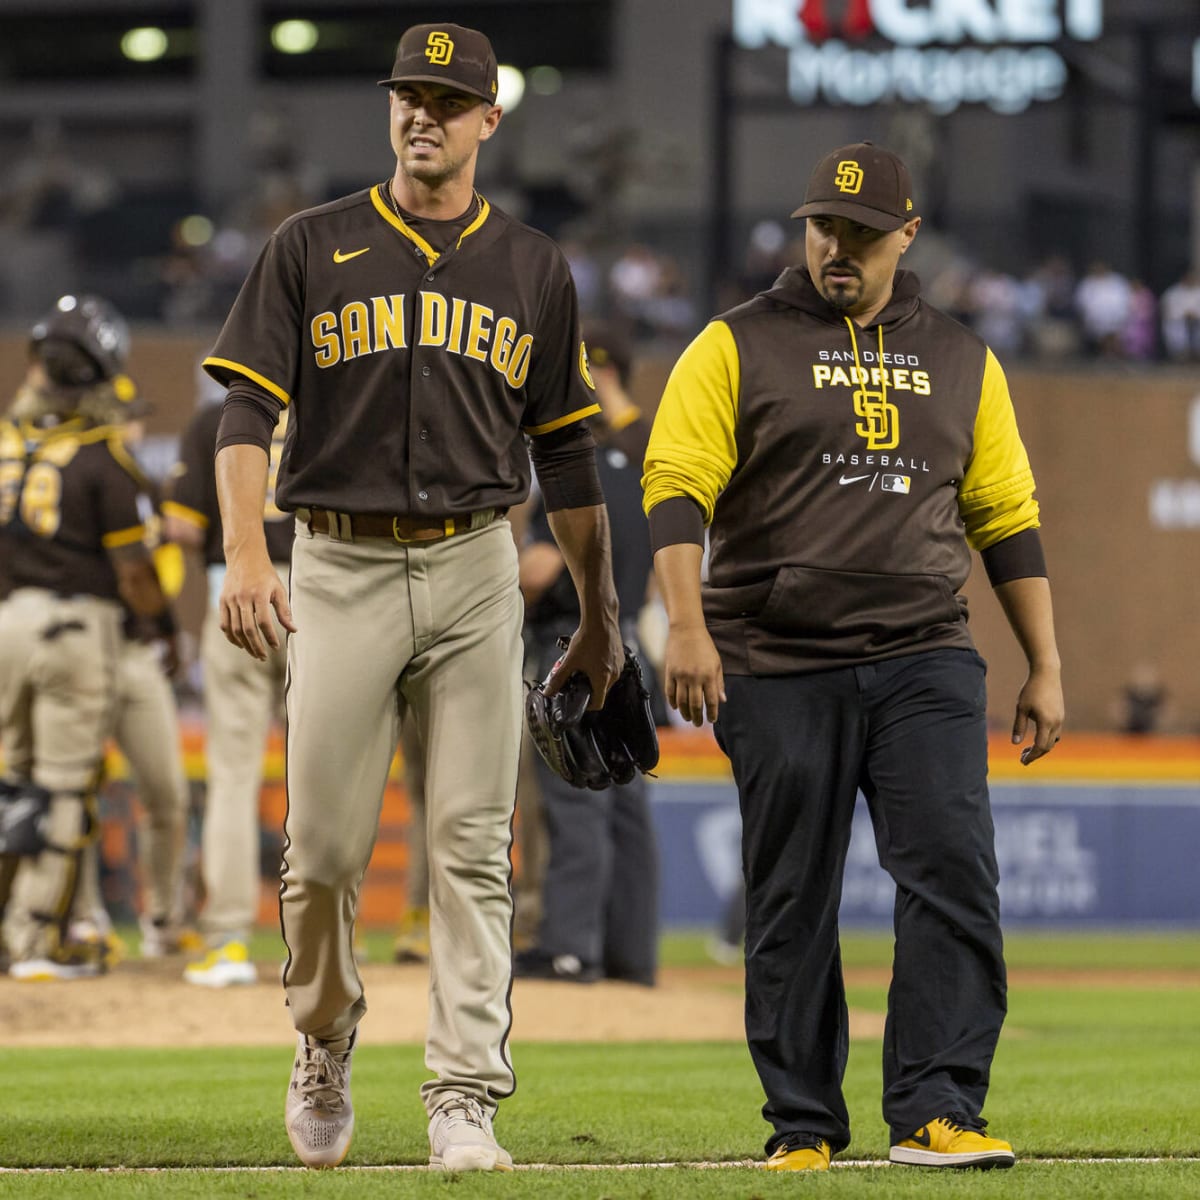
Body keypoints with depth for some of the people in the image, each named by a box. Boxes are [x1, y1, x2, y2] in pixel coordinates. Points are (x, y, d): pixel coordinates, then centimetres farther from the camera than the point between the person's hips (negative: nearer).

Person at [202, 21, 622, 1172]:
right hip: (339, 569, -1)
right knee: (322, 845, -1)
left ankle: (465, 1103, -5)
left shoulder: (533, 268, 10)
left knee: (471, 848, -4)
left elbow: (565, 454, 14)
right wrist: (245, 554, -18)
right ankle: (323, 1053, 24)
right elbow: (248, 410, -3)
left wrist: (599, 620, 14)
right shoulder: (310, 249, 4)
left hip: (474, 570, 1)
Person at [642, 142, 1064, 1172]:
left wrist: (1045, 668, 12)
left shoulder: (962, 363, 15)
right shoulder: (737, 346, 5)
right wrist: (687, 625, -18)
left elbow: (1007, 518, 17)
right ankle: (803, 1127, 9)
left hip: (926, 662, 2)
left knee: (954, 874, -12)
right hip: (780, 670, -2)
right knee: (792, 904, 1)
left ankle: (934, 1114, -14)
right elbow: (677, 486, -4)